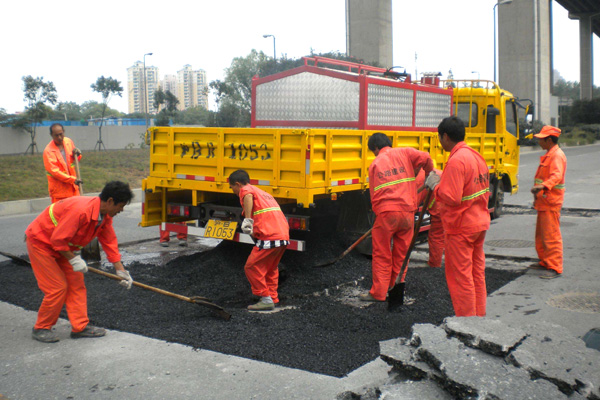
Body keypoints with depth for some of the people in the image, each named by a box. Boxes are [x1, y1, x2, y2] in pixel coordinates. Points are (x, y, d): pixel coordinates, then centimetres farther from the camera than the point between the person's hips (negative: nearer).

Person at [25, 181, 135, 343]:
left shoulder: (105, 216, -5)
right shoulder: (80, 210, -34)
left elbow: (110, 242, 3)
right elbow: (58, 239, -31)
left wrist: (121, 271, 3)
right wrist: (74, 260, -22)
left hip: (62, 246, 9)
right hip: (40, 242, -9)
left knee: (76, 284, 5)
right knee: (58, 287, -8)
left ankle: (80, 327, 11)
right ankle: (41, 328, 10)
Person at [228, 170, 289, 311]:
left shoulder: (245, 189, 3)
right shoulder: (263, 193, 29)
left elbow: (248, 196, -23)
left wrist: (247, 219, -26)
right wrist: (254, 232, 31)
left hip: (269, 237, -9)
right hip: (284, 235, 9)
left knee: (252, 267, 3)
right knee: (271, 268, 25)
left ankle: (266, 300, 5)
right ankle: (273, 298, 29)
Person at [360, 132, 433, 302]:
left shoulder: (375, 164, 8)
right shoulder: (404, 153, 9)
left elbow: (374, 194, 10)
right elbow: (425, 159, -6)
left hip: (386, 213, -2)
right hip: (407, 211, 2)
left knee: (382, 254, 7)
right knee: (401, 253, 16)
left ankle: (378, 292, 10)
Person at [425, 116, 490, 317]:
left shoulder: (456, 161, -21)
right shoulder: (476, 156, 9)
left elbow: (451, 197, -27)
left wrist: (435, 185, -9)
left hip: (460, 227, -10)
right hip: (480, 224, 10)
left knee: (460, 276, 1)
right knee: (477, 273, 17)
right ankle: (479, 316, 27)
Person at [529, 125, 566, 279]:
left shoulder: (557, 155, -15)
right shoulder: (549, 155, 19)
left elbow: (556, 175, -31)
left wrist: (544, 186, -48)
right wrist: (538, 195, 31)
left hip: (551, 203, -11)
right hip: (543, 202, 11)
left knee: (551, 235, -8)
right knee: (541, 234, 18)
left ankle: (555, 268, -5)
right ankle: (545, 262, 29)